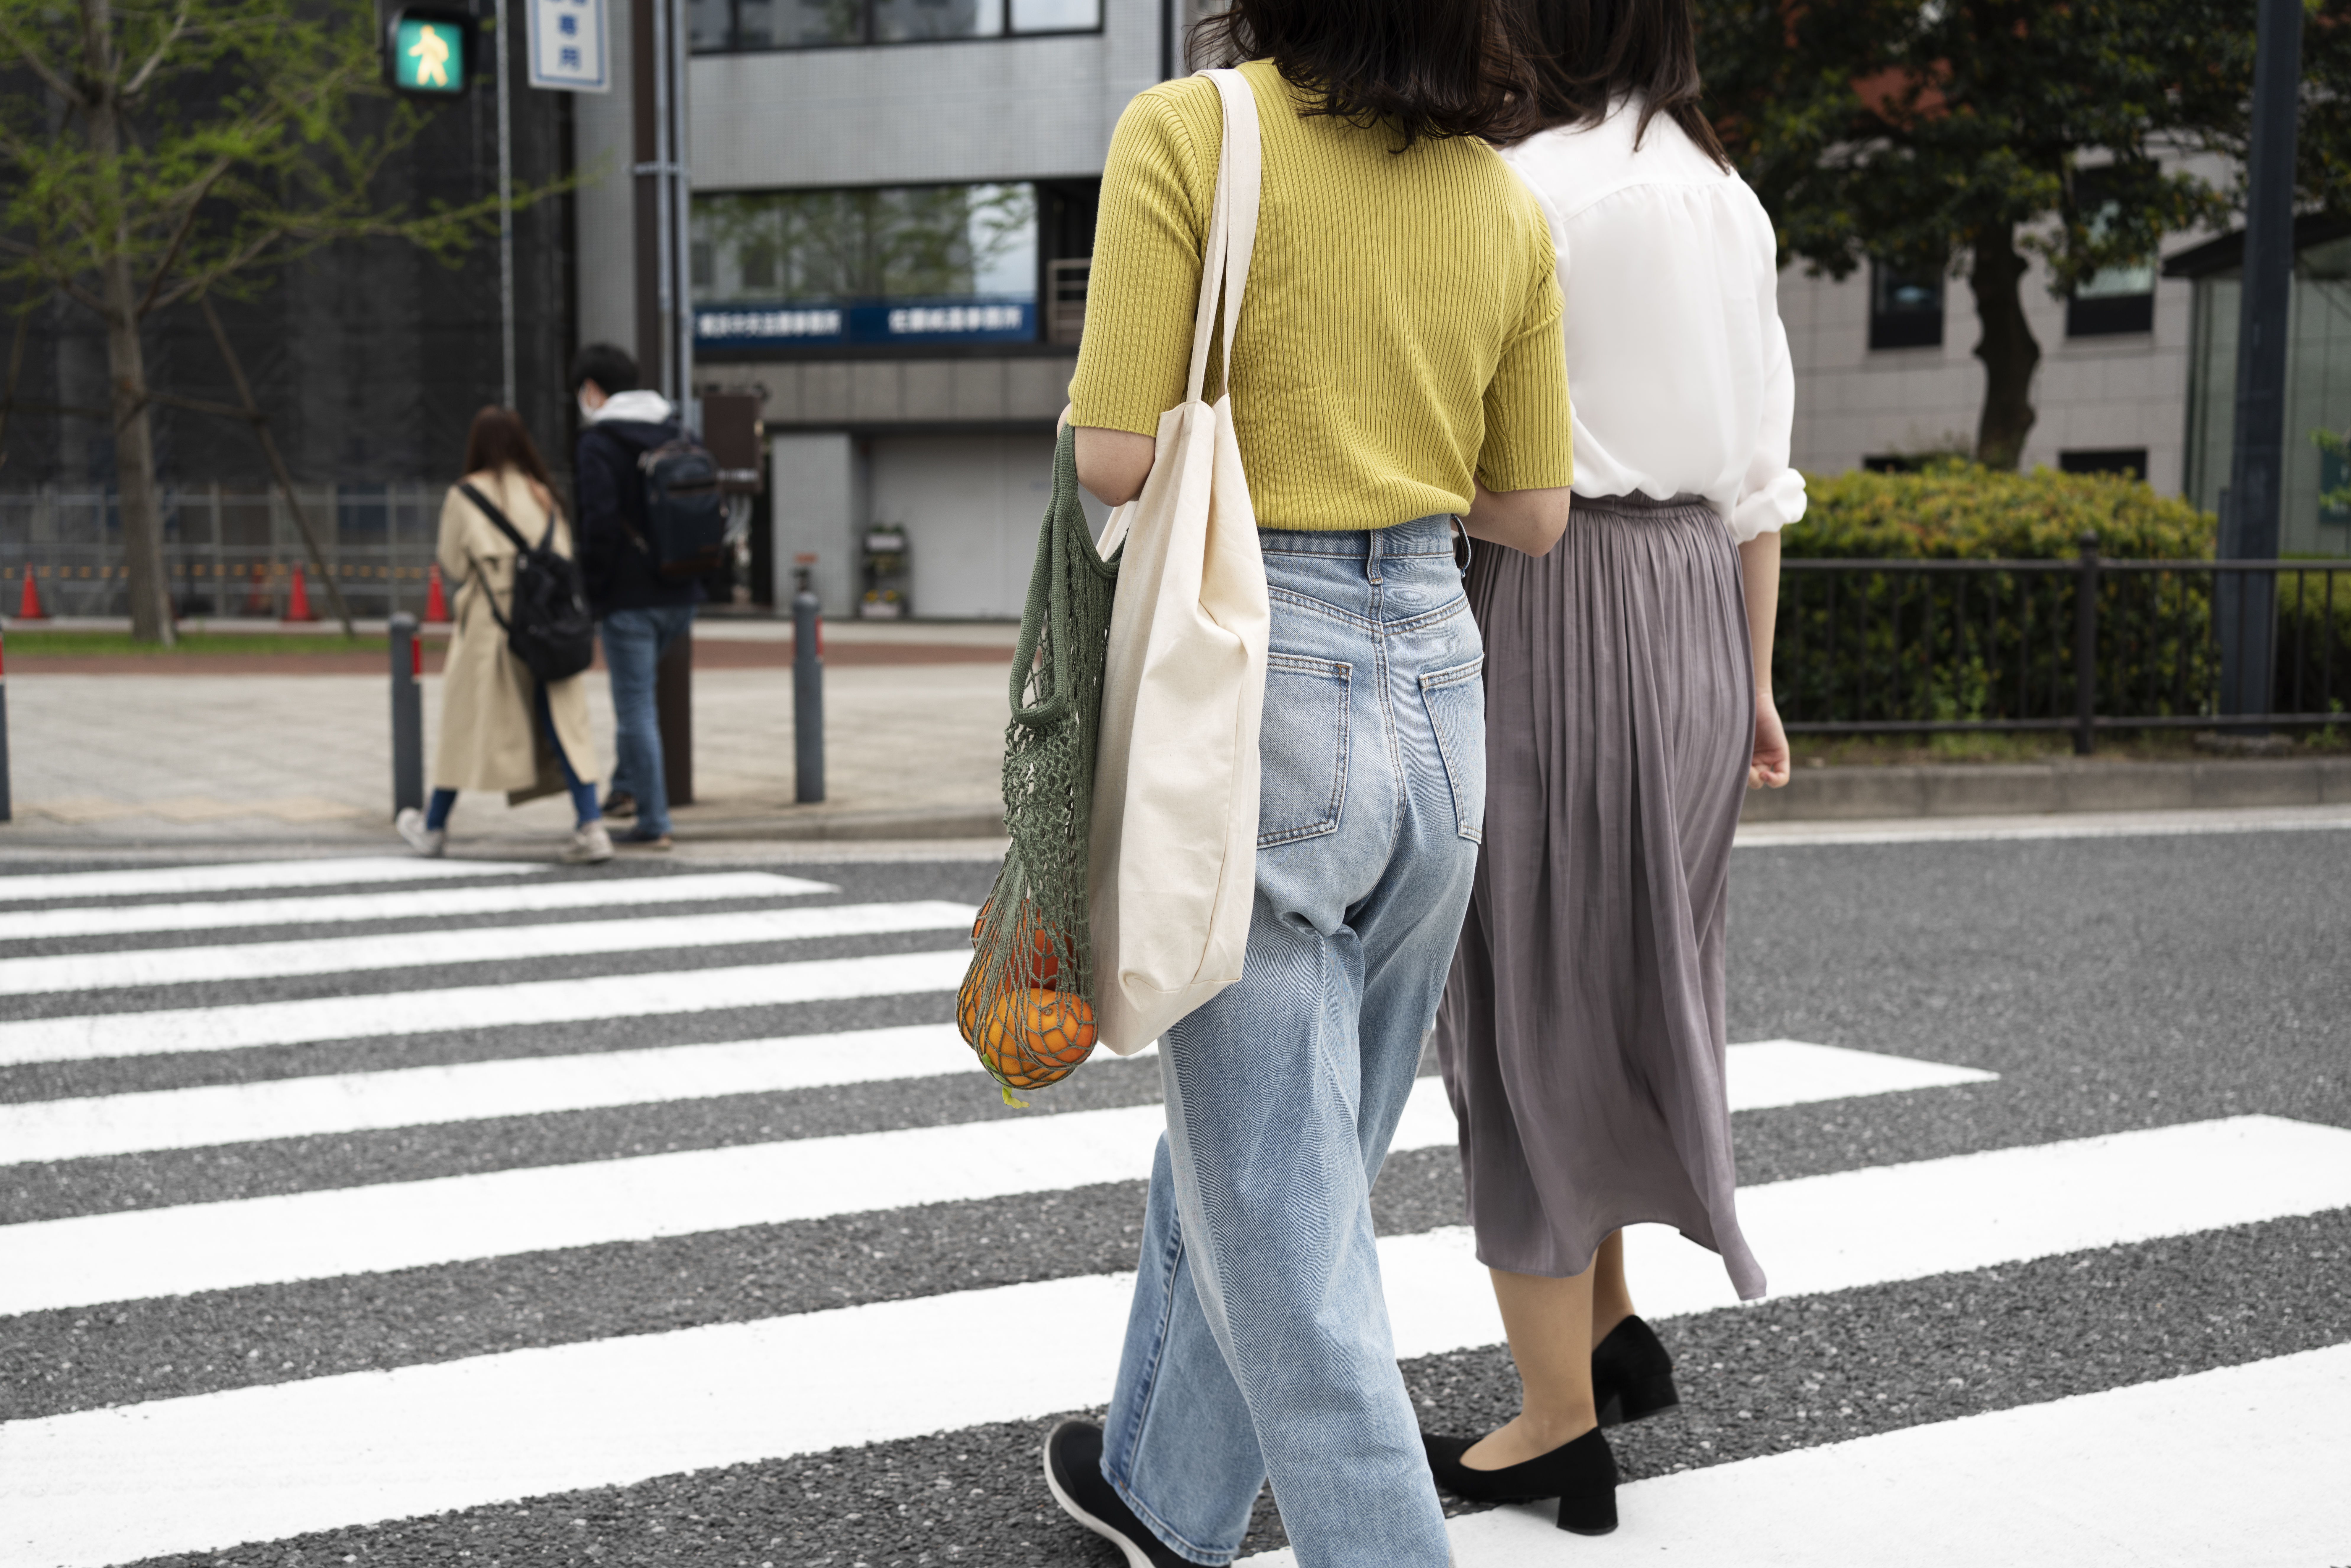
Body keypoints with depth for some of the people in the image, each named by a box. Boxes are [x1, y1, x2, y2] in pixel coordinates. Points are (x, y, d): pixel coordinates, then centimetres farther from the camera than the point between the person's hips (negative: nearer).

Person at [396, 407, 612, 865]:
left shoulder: (465, 496, -3)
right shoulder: (542, 494, 7)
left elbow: (453, 567, 0)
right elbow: (566, 559, 5)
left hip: (490, 623, -2)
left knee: (466, 723, 9)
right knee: (563, 725, 2)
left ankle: (433, 827, 24)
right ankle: (591, 826, -9)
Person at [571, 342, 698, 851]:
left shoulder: (598, 445, -11)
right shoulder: (677, 436, 11)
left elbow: (600, 527, -18)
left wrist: (590, 595, -9)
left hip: (629, 599, -7)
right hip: (679, 595, 7)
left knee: (636, 708, -1)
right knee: (637, 696, 26)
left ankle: (653, 822, 1)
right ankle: (628, 786, 27)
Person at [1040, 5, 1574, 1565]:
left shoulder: (1184, 133, -9)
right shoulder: (1505, 202, 6)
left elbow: (1115, 463, -14)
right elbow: (1532, 513, 9)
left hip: (1253, 685, -6)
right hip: (1434, 685, 6)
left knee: (1283, 1222, 2)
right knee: (1248, 1149, 23)